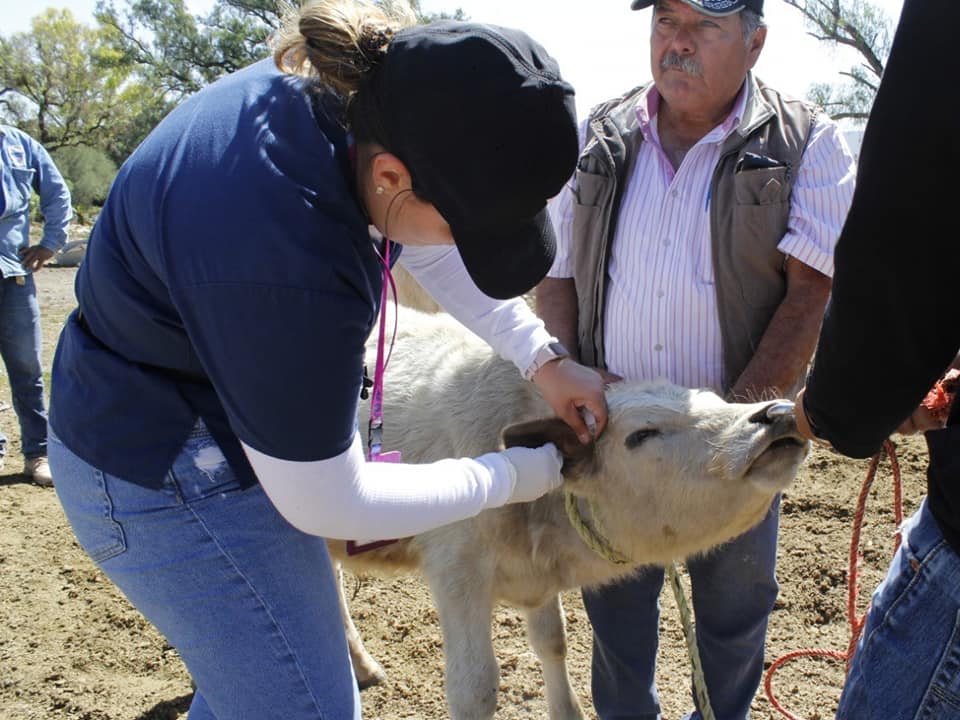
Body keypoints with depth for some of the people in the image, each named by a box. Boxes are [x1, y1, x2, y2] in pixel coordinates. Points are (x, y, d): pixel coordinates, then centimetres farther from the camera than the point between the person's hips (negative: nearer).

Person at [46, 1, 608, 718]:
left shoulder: (347, 83, -14)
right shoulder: (286, 268, -39)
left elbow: (427, 247, 6)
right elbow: (328, 506, -24)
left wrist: (543, 358, -1)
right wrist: (518, 475, -12)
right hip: (169, 482, -8)